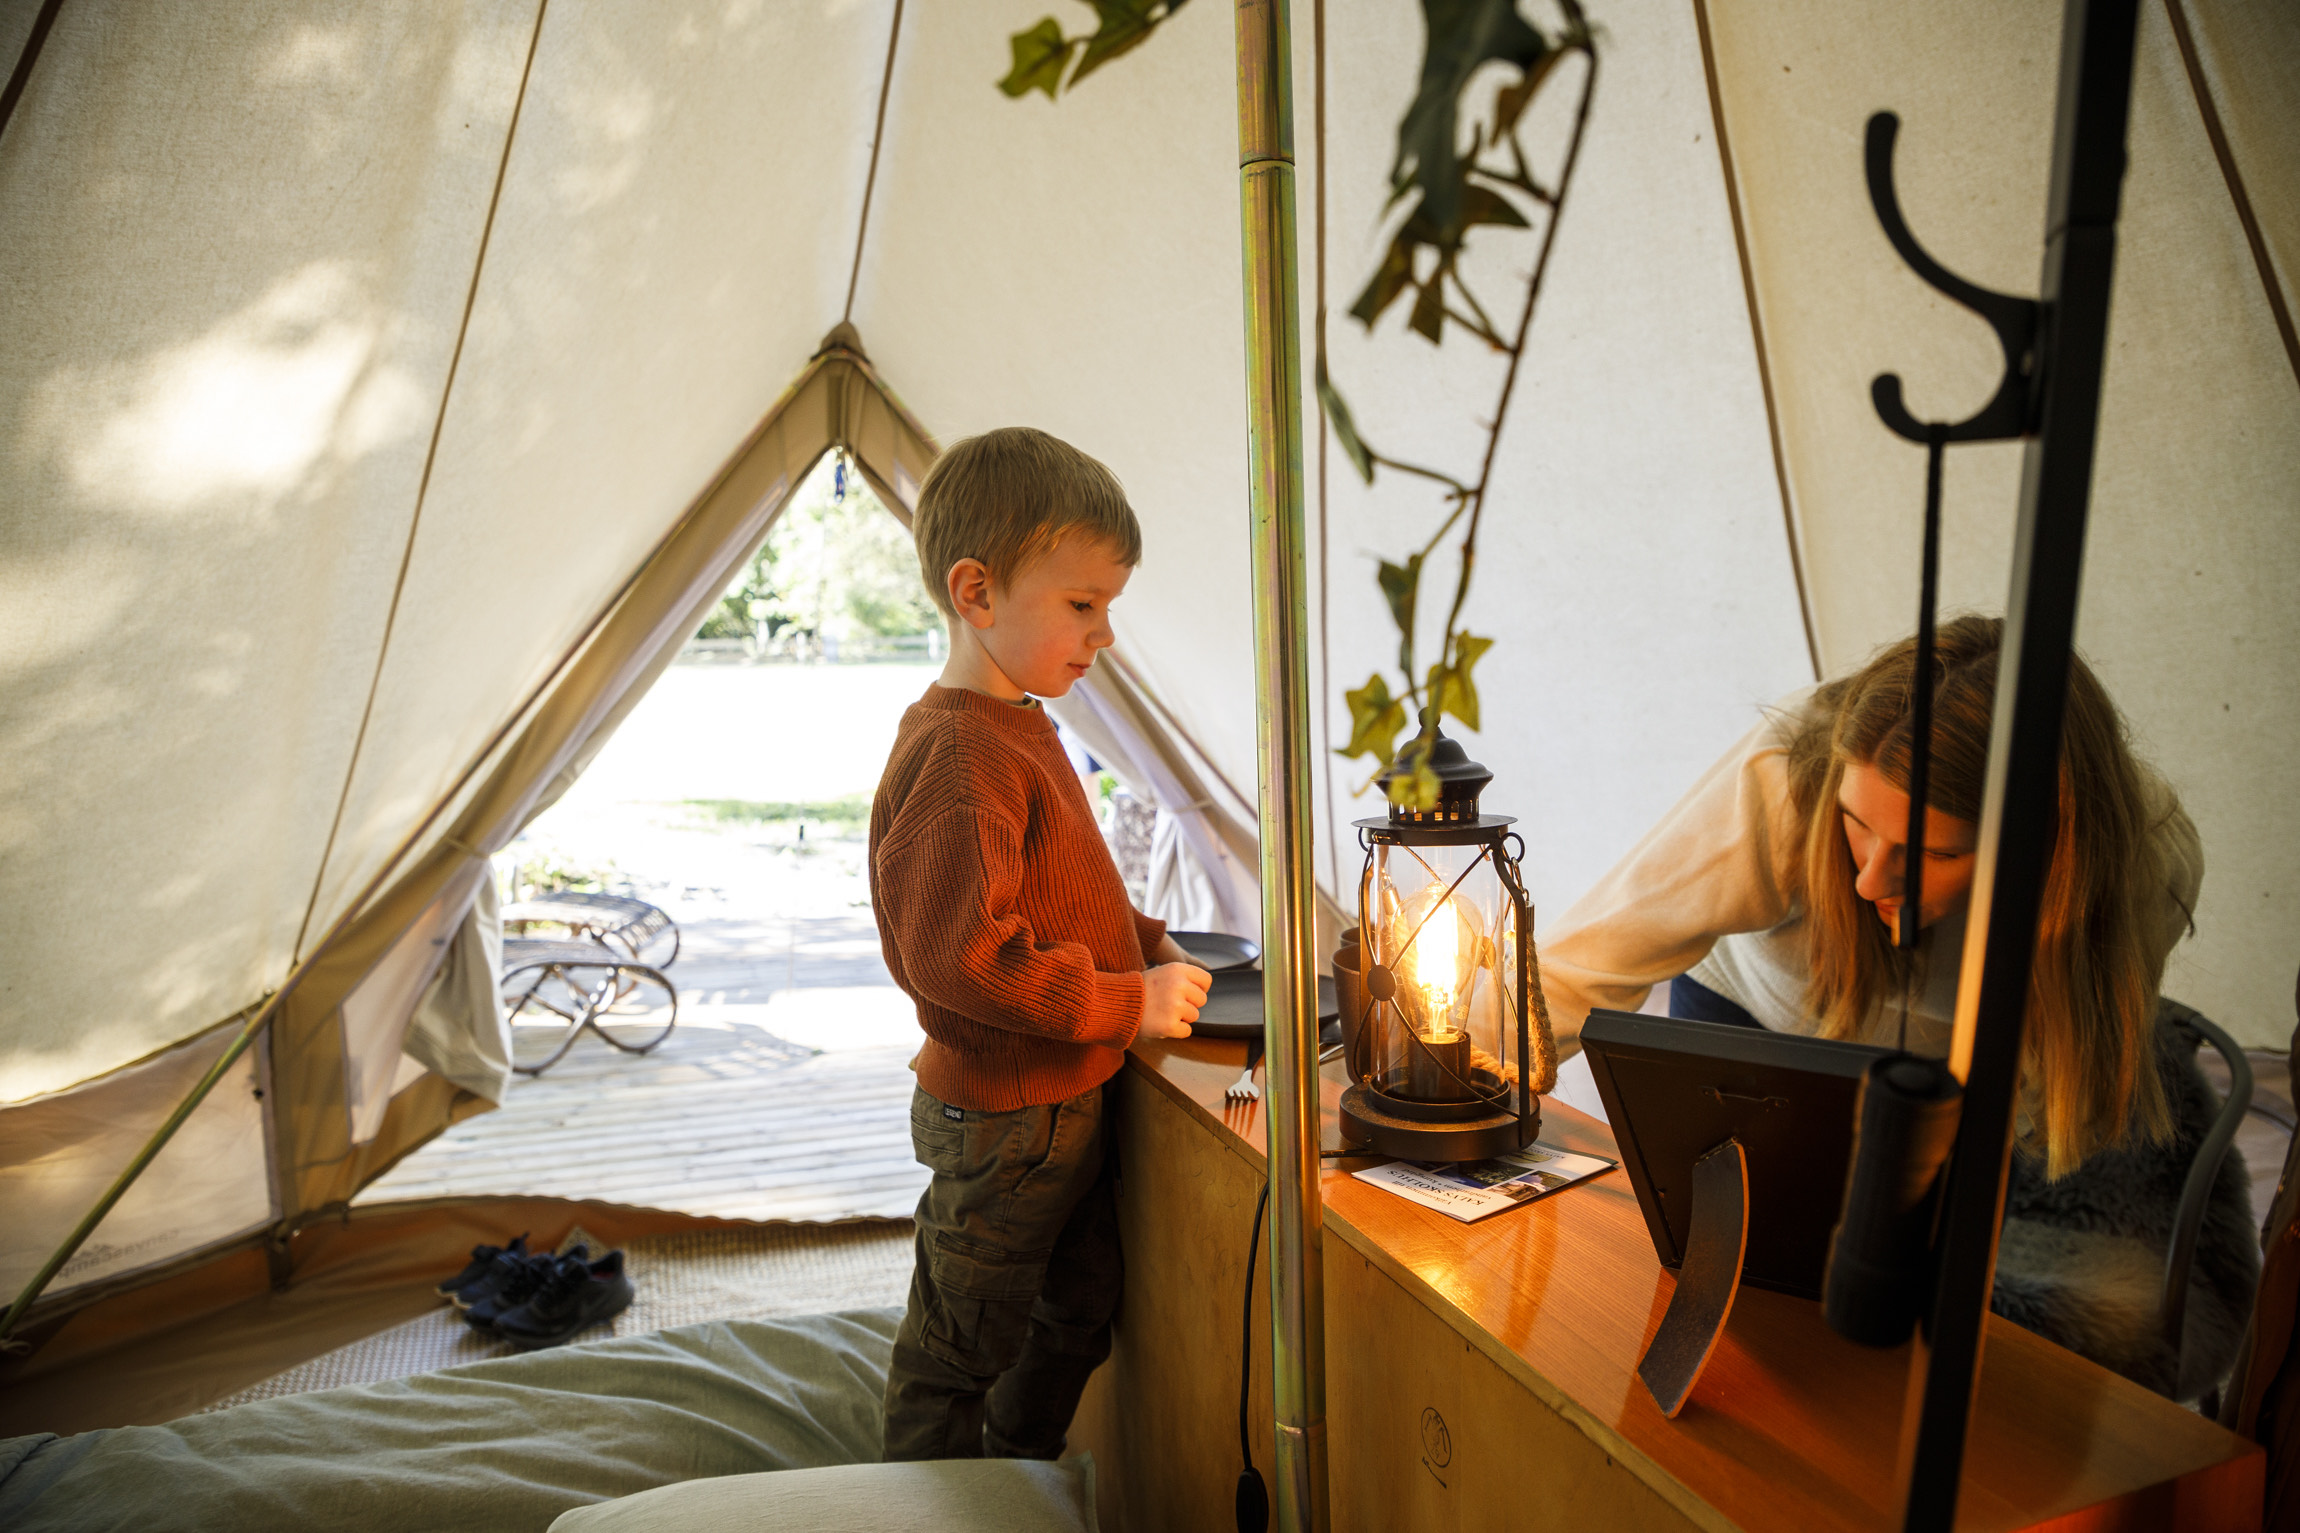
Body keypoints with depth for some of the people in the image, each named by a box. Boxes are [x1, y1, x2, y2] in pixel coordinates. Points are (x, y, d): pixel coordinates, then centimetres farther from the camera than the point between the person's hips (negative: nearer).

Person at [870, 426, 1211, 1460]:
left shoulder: (1016, 729, 8)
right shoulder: (958, 754, -25)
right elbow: (956, 957, -31)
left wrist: (1148, 943, 5)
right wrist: (1129, 1003, -23)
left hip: (1068, 1101, 10)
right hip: (1004, 1121, -10)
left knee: (1080, 1307, 27)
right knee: (958, 1352, 11)